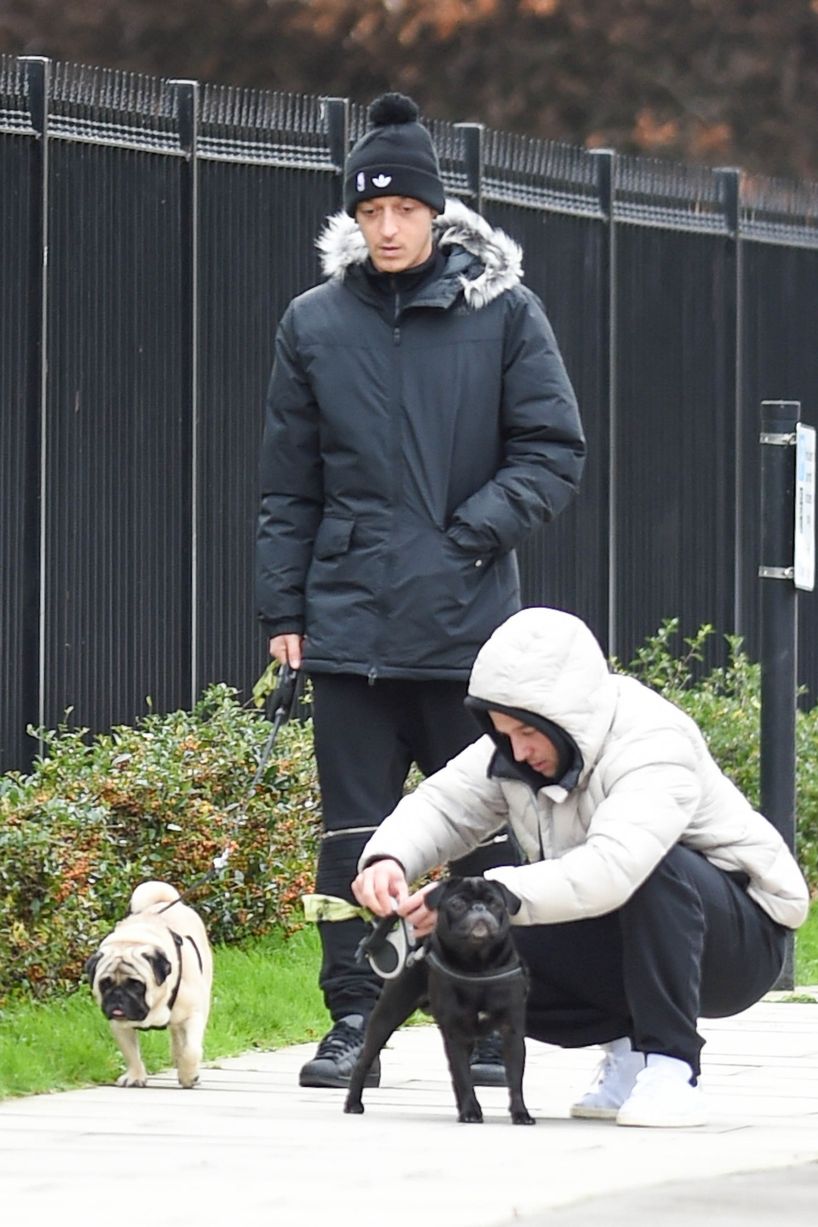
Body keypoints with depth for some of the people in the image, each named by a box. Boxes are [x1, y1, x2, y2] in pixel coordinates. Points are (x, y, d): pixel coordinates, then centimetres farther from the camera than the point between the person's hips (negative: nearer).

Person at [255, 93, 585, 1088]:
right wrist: (282, 608, 7)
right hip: (349, 621, 2)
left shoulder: (501, 313, 2)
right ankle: (354, 1017, 7)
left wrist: (474, 529, -10)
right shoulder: (315, 323, 8)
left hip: (467, 621, -1)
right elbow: (288, 484, 11)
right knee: (353, 829, 2)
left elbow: (554, 452, 3)